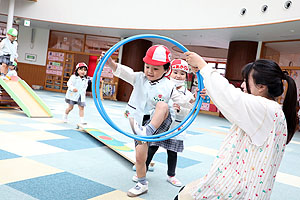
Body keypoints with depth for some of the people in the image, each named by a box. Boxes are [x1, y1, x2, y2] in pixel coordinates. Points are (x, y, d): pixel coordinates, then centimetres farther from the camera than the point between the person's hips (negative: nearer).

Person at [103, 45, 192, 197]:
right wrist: (111, 63, -35)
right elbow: (123, 71, -16)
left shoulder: (168, 87, -2)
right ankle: (142, 184, 24)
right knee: (139, 155, 2)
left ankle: (148, 132, -45)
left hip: (160, 122, -2)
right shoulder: (139, 78, 0)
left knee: (162, 105, -32)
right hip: (140, 122, 2)